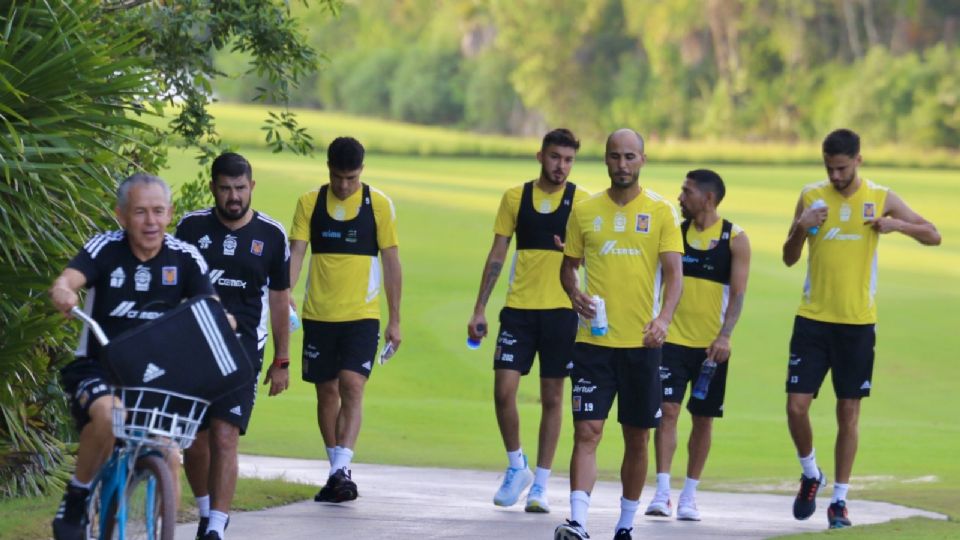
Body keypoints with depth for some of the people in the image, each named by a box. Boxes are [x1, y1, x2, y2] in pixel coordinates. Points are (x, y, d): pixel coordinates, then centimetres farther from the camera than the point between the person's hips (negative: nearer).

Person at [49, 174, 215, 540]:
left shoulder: (185, 258, -5)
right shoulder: (105, 248, -10)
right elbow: (66, 281, -26)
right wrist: (62, 295, -51)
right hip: (97, 369, -2)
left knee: (168, 457, -13)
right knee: (107, 414, -33)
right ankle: (75, 502, -12)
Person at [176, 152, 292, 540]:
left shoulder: (272, 235, 3)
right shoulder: (192, 227, 3)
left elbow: (279, 300, 10)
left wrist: (281, 361, 10)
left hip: (242, 349, -2)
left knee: (225, 436, -15)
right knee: (194, 441, 7)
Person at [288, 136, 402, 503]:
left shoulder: (378, 204, 0)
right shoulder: (309, 203, 3)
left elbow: (391, 262, 3)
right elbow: (295, 252, -1)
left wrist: (394, 320, 1)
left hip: (362, 315, -2)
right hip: (318, 315, 2)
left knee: (352, 386, -17)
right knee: (327, 391, 7)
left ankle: (341, 470, -21)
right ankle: (338, 471, 19)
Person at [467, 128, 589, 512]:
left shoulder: (581, 201, 1)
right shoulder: (515, 197, 7)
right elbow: (497, 255, 10)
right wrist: (479, 309, 7)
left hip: (560, 309, -1)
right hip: (519, 307, 1)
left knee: (552, 397, 3)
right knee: (503, 389, -8)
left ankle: (540, 485, 10)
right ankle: (516, 467, 13)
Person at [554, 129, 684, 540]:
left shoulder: (661, 212, 2)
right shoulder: (585, 211, 7)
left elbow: (674, 272, -5)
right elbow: (568, 266, 15)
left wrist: (663, 318, -21)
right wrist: (574, 294, -7)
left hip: (641, 342, 0)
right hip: (593, 338, 0)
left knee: (637, 437, 8)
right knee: (587, 431, -10)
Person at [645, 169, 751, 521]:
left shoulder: (735, 239, -3)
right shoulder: (675, 231, 5)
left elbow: (738, 293, -8)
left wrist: (724, 336, -19)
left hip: (711, 345, -1)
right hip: (673, 338, 1)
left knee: (703, 419, 5)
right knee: (667, 410, -11)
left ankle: (689, 495, 15)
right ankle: (662, 492, -13)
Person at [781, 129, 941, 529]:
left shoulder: (880, 198, -1)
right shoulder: (811, 196, 3)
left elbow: (933, 236, 2)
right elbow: (789, 259, 7)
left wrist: (896, 225, -16)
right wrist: (800, 228, -13)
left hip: (858, 323, -1)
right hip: (813, 318, 1)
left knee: (849, 412, 2)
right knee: (796, 405, -5)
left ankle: (839, 500, 11)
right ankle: (810, 474, 21)